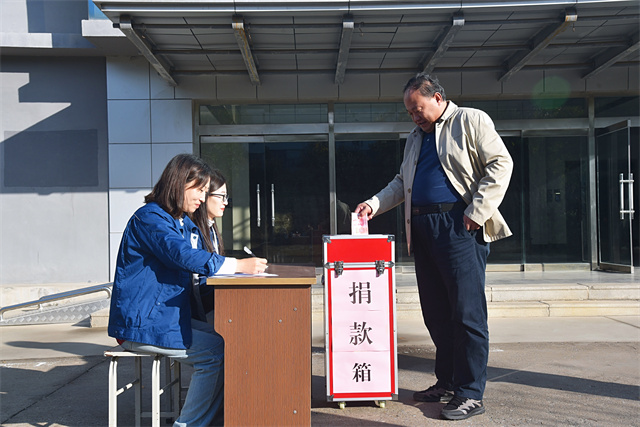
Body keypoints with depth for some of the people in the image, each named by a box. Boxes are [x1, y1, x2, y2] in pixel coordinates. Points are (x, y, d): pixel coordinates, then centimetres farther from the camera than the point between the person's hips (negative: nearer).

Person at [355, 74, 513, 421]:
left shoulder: (471, 121, 3)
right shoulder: (415, 139, 24)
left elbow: (501, 163, -6)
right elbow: (402, 182, 26)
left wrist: (477, 210, -13)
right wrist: (374, 204, 10)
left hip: (459, 226, -7)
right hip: (422, 229, 7)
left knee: (466, 311, -7)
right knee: (436, 313, 9)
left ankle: (470, 393, 0)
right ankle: (447, 382, 21)